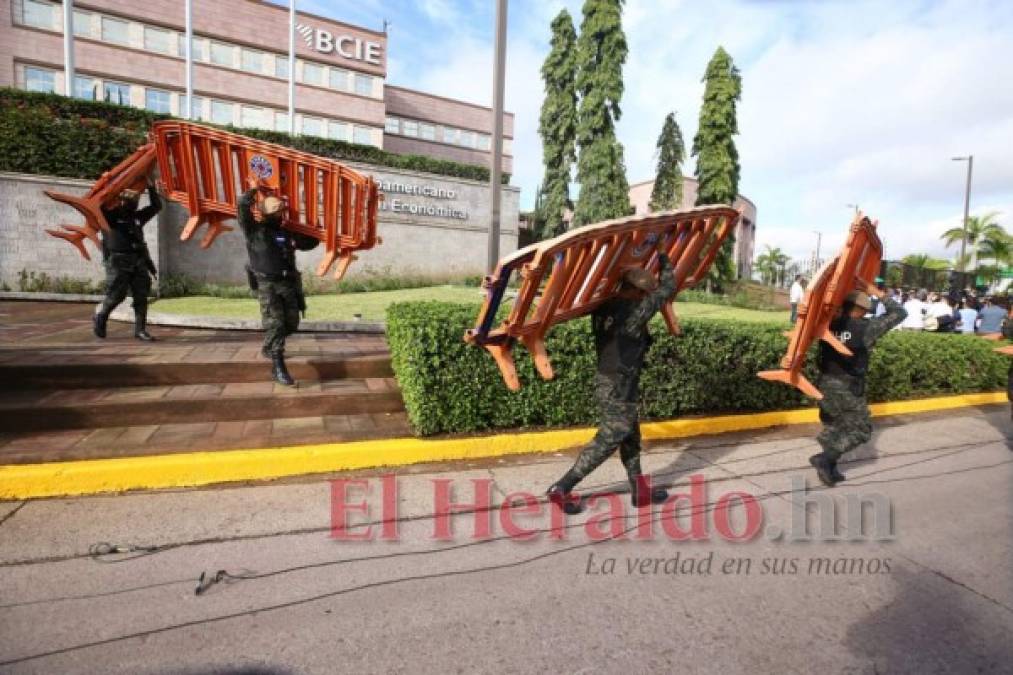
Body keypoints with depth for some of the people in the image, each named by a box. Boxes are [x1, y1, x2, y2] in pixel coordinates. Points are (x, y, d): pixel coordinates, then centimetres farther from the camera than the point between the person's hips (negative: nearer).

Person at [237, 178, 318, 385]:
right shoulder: (254, 230, 0)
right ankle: (278, 367, -12)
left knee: (291, 323, 8)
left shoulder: (287, 231, 12)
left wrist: (297, 241, -3)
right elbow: (243, 207, -15)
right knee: (274, 323, -13)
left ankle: (269, 347, 37)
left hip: (289, 282, 5)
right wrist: (253, 190, -3)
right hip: (266, 283, -5)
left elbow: (311, 242, 18)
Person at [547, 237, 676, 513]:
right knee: (607, 441, 1)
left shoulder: (603, 307, 2)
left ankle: (640, 491, 33)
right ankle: (561, 489, 6)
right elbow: (667, 288, -9)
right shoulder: (635, 312, -19)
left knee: (630, 438, 19)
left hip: (607, 382, 9)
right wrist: (662, 254, 3)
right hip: (619, 388, -9)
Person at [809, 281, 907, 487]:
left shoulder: (829, 325, 0)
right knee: (861, 430, 9)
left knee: (833, 427, 19)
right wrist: (878, 293, 3)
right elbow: (899, 313, -1)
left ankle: (828, 469, 22)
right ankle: (824, 458, -3)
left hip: (826, 384, 5)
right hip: (848, 389, -5)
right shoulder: (866, 327, -11)